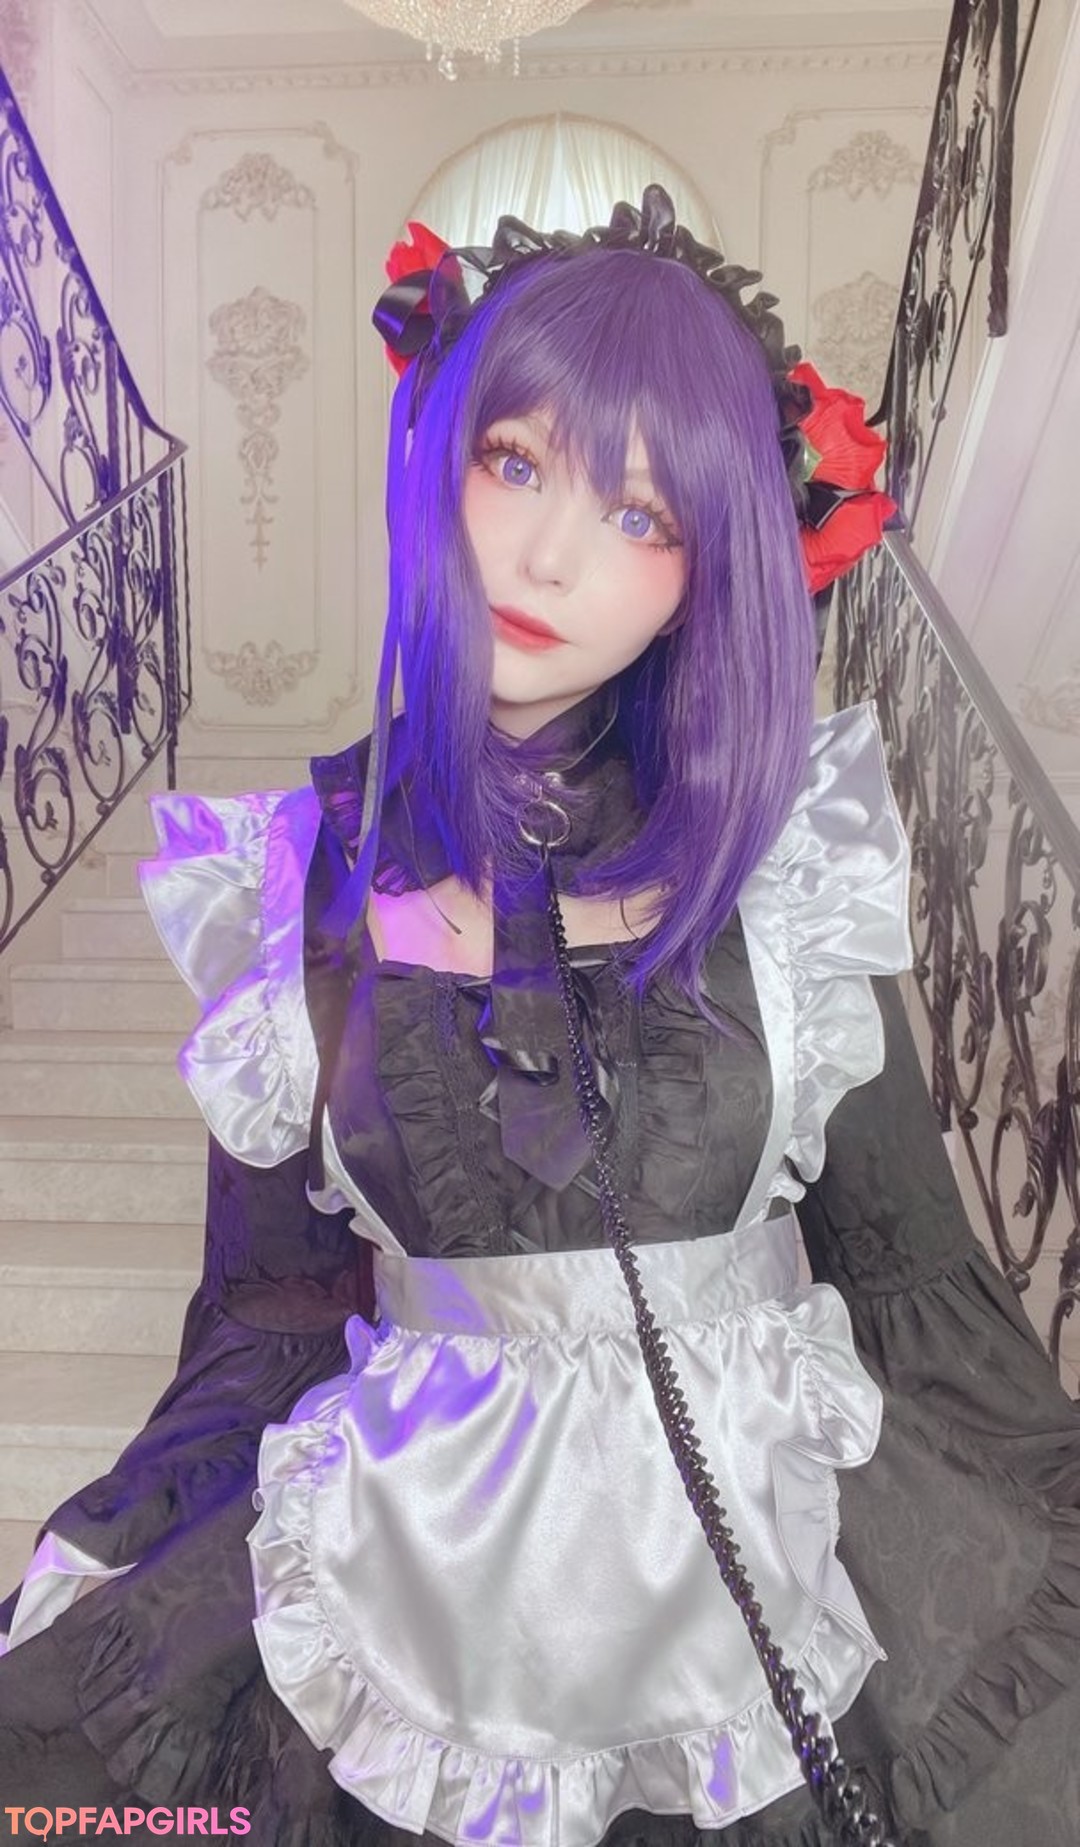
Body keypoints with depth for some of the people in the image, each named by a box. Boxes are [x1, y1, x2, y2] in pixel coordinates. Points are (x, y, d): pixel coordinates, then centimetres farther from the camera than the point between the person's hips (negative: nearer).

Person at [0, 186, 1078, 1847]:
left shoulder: (787, 847, -10)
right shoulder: (301, 873, -9)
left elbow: (908, 1265, -2)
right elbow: (272, 1300, -1)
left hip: (777, 1542, 1)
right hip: (428, 1564, 1)